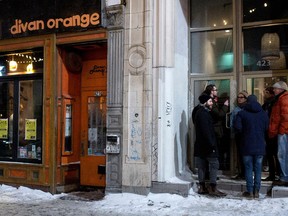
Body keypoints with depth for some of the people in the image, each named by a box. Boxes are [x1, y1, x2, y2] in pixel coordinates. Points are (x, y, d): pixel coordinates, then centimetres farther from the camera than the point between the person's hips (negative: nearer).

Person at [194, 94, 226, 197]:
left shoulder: (199, 112, 16)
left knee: (202, 165, 10)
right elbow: (206, 130, -22)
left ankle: (202, 187, 15)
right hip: (207, 144, -10)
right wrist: (211, 144, -21)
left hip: (200, 145, 10)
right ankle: (213, 188, -6)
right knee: (214, 164, -6)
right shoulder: (203, 113, -15)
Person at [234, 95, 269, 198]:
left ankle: (250, 191, 5)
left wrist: (244, 132, 6)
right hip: (260, 146, 2)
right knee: (258, 168, 8)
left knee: (248, 168, 5)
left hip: (247, 146, -2)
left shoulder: (242, 113, -4)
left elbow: (237, 127, -13)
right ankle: (256, 191, 10)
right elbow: (267, 128, 4)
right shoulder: (263, 113, 3)